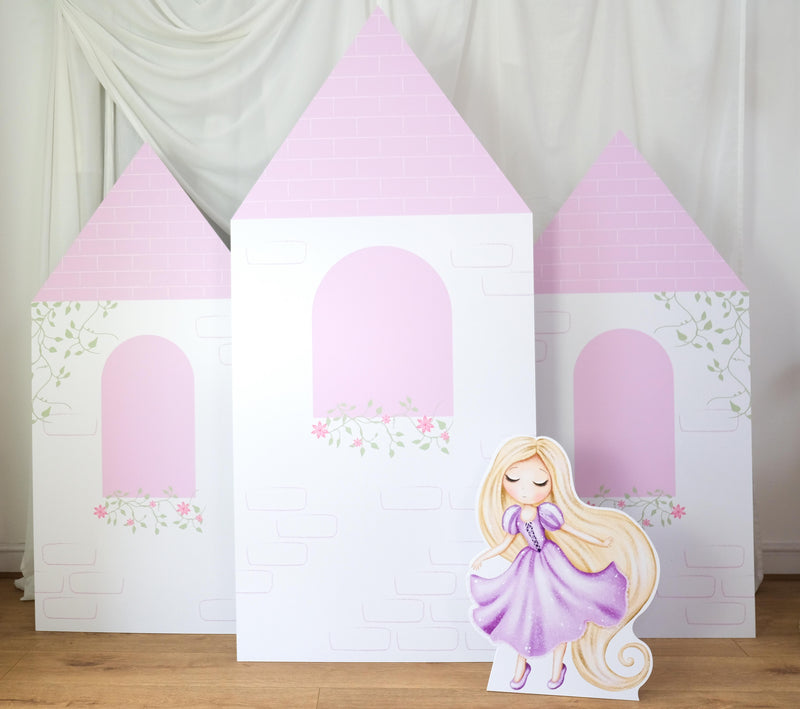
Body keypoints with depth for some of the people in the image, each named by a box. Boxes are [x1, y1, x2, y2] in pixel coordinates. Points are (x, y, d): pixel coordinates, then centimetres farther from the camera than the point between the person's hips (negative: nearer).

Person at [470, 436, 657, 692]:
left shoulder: (546, 512, -17)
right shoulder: (513, 515, -9)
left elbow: (572, 530, -4)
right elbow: (505, 543, 4)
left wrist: (597, 541, -1)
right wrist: (483, 557, 6)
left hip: (552, 565, -2)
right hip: (529, 569, 2)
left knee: (559, 615, 7)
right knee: (524, 615, 10)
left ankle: (558, 667, 29)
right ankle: (521, 667, 31)